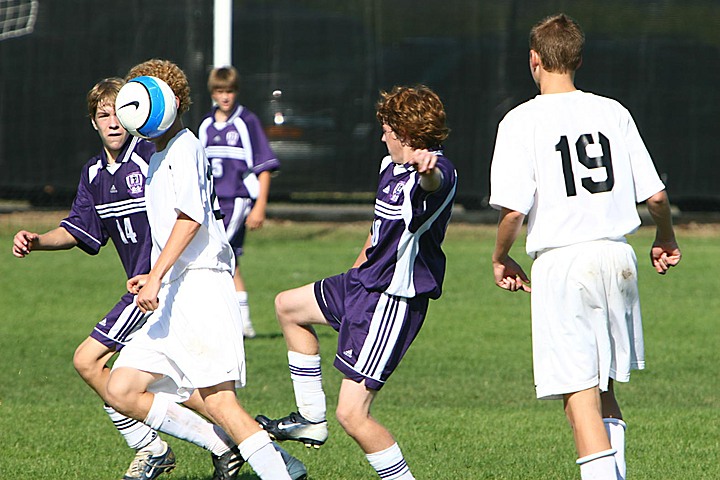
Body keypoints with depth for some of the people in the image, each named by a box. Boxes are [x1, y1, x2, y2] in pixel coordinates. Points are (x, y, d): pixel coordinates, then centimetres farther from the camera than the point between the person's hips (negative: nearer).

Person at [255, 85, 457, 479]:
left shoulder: (437, 172, -23)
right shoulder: (390, 167, 7)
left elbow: (432, 183, -51)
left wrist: (427, 169, -75)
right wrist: (357, 270, 37)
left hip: (395, 301, -11)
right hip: (365, 284, 11)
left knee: (352, 414, -17)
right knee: (288, 307, 32)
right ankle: (311, 420, 37)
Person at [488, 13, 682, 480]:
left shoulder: (522, 121, -6)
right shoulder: (614, 113, 6)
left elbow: (514, 209, -12)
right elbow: (656, 195, 6)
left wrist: (501, 257, 7)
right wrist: (666, 239, 26)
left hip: (562, 262, -5)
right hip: (617, 257, 5)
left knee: (580, 393, -5)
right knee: (604, 385, 21)